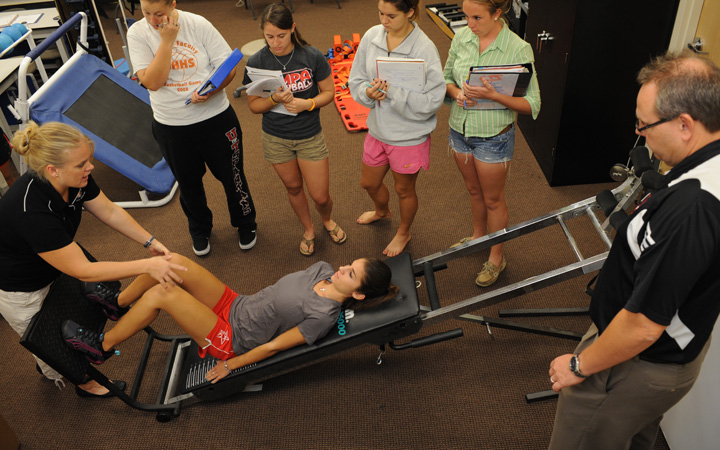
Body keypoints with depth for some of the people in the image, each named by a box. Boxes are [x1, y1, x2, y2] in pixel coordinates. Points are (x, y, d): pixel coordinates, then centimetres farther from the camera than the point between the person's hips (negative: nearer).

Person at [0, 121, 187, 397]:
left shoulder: (75, 179, -22)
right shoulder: (31, 211, -43)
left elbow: (109, 211, -5)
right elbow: (83, 271, -37)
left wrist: (150, 242, -14)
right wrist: (147, 266, -37)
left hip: (54, 269, 7)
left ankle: (49, 366, 59)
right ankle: (83, 381, 46)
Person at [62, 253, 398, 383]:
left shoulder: (323, 316, -25)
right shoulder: (324, 270, -3)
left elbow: (273, 346, -17)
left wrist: (229, 366, -9)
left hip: (230, 340, -7)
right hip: (235, 305, 7)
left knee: (160, 293, -19)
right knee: (173, 262, -7)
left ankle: (102, 347, 5)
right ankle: (117, 301, 19)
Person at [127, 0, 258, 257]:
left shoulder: (198, 24, -11)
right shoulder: (137, 33, -9)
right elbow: (152, 82, -19)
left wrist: (210, 91, -27)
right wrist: (167, 40, -23)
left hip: (215, 118, -1)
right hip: (170, 127, 2)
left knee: (231, 175, 14)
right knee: (188, 183, 20)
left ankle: (245, 223, 40)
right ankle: (200, 230, 46)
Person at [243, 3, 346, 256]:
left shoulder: (312, 57, -14)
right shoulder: (256, 63, -11)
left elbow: (329, 92, -4)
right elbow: (253, 105, -5)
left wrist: (307, 104, -23)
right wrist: (275, 99, -26)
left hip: (310, 137, -1)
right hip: (276, 138, 1)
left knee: (320, 196, 5)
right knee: (294, 188, 20)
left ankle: (327, 220, 42)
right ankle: (308, 229, 47)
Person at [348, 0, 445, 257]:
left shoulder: (424, 49, -22)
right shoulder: (372, 36, -7)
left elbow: (431, 101, -23)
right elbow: (356, 80, 2)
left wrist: (393, 90, -31)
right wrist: (368, 92, -20)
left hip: (409, 137, -5)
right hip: (378, 129, 6)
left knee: (404, 190, 17)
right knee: (368, 182, 26)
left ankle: (403, 233, 48)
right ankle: (382, 212, 61)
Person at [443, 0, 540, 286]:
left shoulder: (518, 49, -20)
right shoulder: (461, 37, -6)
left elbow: (532, 105, -18)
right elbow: (446, 77, 7)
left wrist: (493, 95, -32)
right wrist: (457, 92, -16)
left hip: (493, 136, -5)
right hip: (460, 129, 5)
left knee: (493, 199, 11)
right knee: (473, 190, 24)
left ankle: (496, 257, 31)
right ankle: (479, 235, 50)